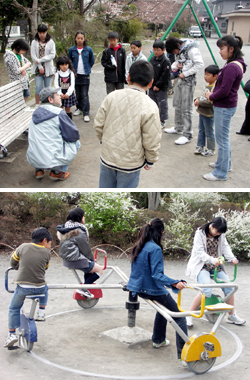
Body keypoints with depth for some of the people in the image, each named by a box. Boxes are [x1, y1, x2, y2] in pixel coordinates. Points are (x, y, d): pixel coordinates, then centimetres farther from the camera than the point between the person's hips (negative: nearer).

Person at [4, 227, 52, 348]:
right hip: (40, 288, 0)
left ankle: (12, 334, 13)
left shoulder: (23, 247, 1)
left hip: (23, 287, 0)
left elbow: (13, 262, 13)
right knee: (45, 289, 36)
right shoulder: (46, 252, -1)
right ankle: (41, 313, 27)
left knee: (13, 308, 19)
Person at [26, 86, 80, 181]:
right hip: (52, 161, -7)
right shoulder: (58, 113, -10)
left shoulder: (36, 113, 12)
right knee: (76, 143, 14)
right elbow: (73, 136, -6)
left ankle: (39, 170, 20)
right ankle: (58, 172, 5)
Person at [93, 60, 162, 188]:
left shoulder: (111, 97, -9)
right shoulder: (150, 107, -19)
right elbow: (152, 141, -15)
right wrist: (150, 160, 3)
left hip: (107, 157, 3)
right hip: (130, 163, -3)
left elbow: (98, 125, -2)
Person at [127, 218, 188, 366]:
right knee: (180, 317, -3)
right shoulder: (155, 249, -20)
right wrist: (174, 283, -34)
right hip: (153, 290, -9)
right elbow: (157, 274, -26)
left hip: (139, 288, 9)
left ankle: (158, 340, 41)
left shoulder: (138, 247, 6)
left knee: (164, 306, 34)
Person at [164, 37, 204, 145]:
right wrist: (176, 65, -4)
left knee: (186, 108, -8)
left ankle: (187, 135, -4)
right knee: (177, 105, 18)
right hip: (179, 79, 9)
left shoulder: (191, 49, -17)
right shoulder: (179, 51, 10)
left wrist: (185, 73, -19)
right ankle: (178, 128, 34)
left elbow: (200, 64, -21)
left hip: (188, 81, -9)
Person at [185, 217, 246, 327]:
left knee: (229, 287, -4)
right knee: (207, 291, -26)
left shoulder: (221, 235, 6)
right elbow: (200, 252, -20)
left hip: (216, 266, 6)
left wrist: (232, 258, -21)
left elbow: (225, 247, -2)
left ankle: (231, 315, 15)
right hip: (202, 266, -6)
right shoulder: (200, 234, -12)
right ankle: (189, 315, -14)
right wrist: (212, 260, -34)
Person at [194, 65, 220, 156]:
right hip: (201, 112, 10)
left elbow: (211, 102, -28)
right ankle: (200, 147, 29)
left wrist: (200, 102, -21)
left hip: (208, 114, -9)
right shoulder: (207, 86, 9)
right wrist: (197, 99, 0)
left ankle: (211, 150, 14)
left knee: (209, 133, 2)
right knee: (201, 131, 18)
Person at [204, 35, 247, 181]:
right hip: (227, 106, 10)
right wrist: (213, 95, 5)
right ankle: (225, 164, 37)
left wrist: (211, 96, -7)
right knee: (224, 137, 23)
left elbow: (224, 91, -24)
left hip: (224, 107, -10)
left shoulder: (231, 67, -24)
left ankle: (221, 173, 7)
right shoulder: (237, 64, 9)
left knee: (222, 139, -1)